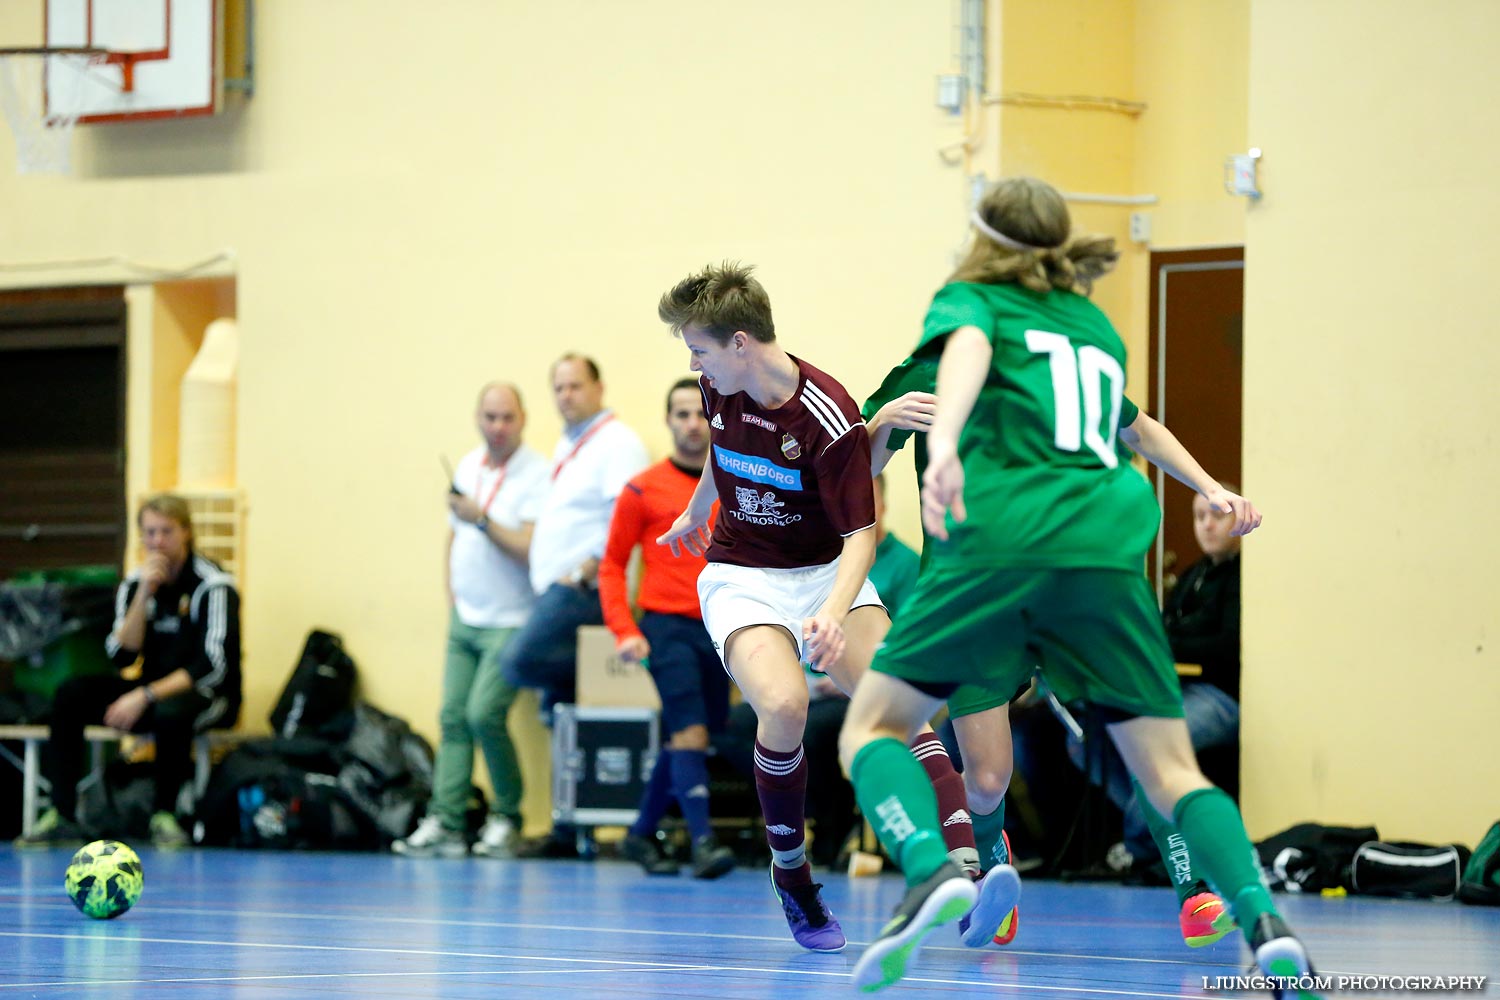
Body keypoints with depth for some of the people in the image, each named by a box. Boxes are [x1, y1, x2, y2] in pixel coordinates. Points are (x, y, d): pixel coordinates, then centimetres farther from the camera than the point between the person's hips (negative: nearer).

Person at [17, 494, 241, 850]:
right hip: (153, 692, 6)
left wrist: (146, 696, -27)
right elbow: (122, 656, -6)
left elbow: (214, 666, -21)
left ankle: (165, 814, -19)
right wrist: (143, 595, -17)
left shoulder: (212, 586, -13)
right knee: (71, 693, -16)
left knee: (170, 711, -41)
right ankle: (62, 816, -21)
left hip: (207, 696, -6)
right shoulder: (133, 584, 4)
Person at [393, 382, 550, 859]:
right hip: (465, 619, 7)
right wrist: (453, 601, 15)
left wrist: (482, 519, -22)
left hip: (510, 623, -7)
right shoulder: (467, 466, 11)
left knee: (484, 713, -16)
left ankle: (507, 816, 1)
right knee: (452, 717, 0)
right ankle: (446, 823, -1)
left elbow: (530, 550, -20)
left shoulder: (536, 476, -12)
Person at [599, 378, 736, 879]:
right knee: (690, 731, -17)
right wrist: (623, 630, -7)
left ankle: (641, 834, 24)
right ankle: (702, 840, -22)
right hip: (668, 626, -4)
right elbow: (612, 564, 5)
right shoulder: (643, 490, 1)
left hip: (718, 630, 4)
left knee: (684, 740, 10)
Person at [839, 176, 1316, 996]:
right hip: (1109, 551, 4)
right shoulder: (1095, 325, 28)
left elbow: (967, 350, -11)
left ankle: (929, 870, -25)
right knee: (1172, 771, 7)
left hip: (1002, 539, -4)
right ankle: (1264, 921, -18)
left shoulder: (972, 298, 14)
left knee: (874, 725, 4)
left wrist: (942, 444, -28)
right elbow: (1135, 428, 44)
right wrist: (1212, 491, 58)